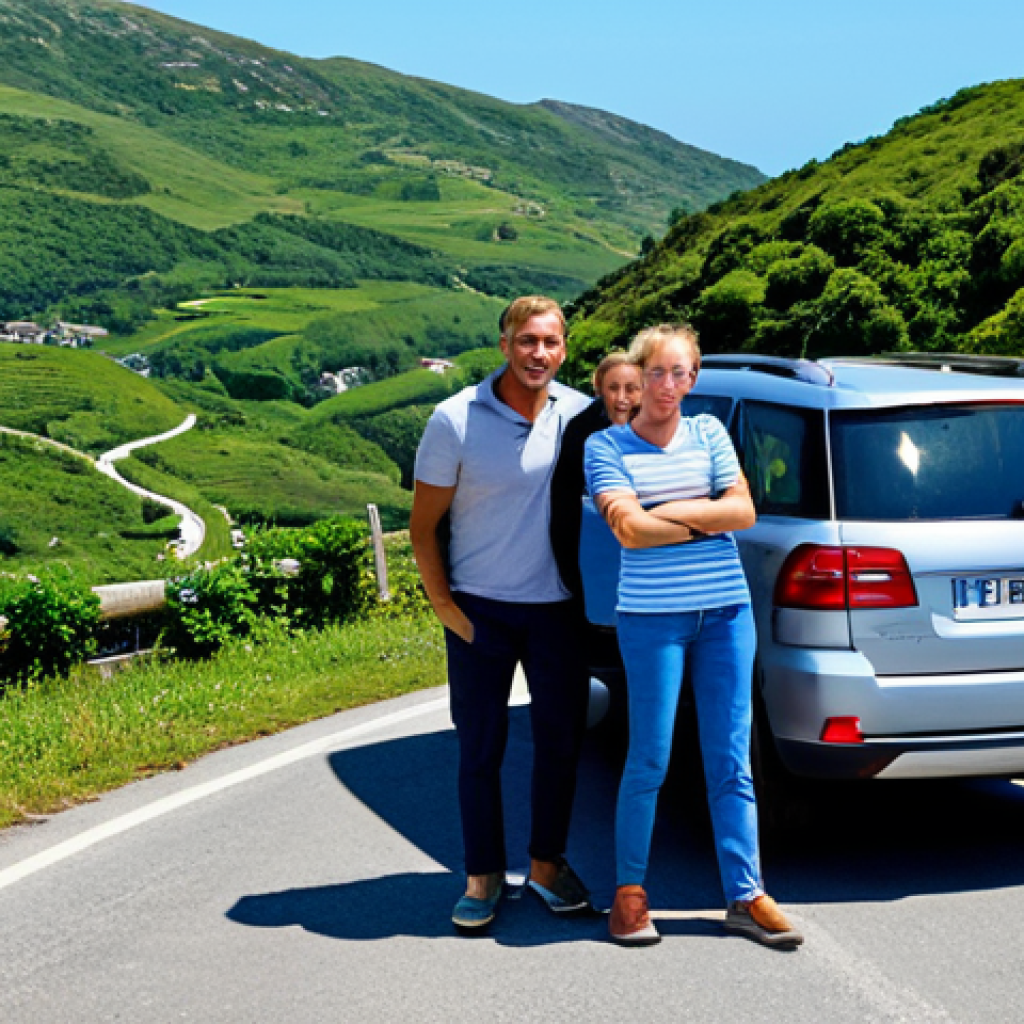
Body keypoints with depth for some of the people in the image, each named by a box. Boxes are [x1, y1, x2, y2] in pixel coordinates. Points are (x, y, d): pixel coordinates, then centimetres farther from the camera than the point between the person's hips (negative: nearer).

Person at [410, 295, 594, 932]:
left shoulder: (582, 416, -3)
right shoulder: (456, 420, -10)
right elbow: (423, 527, -3)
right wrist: (445, 606, -7)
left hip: (558, 609, 2)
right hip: (481, 610, -2)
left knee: (562, 741, 9)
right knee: (480, 748, 4)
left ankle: (548, 863, 26)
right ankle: (483, 876, 17)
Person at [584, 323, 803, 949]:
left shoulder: (709, 433, 9)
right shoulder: (607, 446, 0)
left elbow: (744, 510, 0)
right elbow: (629, 530, -12)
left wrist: (670, 511, -9)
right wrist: (708, 516, -8)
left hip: (726, 612, 3)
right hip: (653, 616, -3)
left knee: (731, 761, 5)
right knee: (649, 760, -1)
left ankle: (746, 896, 10)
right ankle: (630, 891, 13)